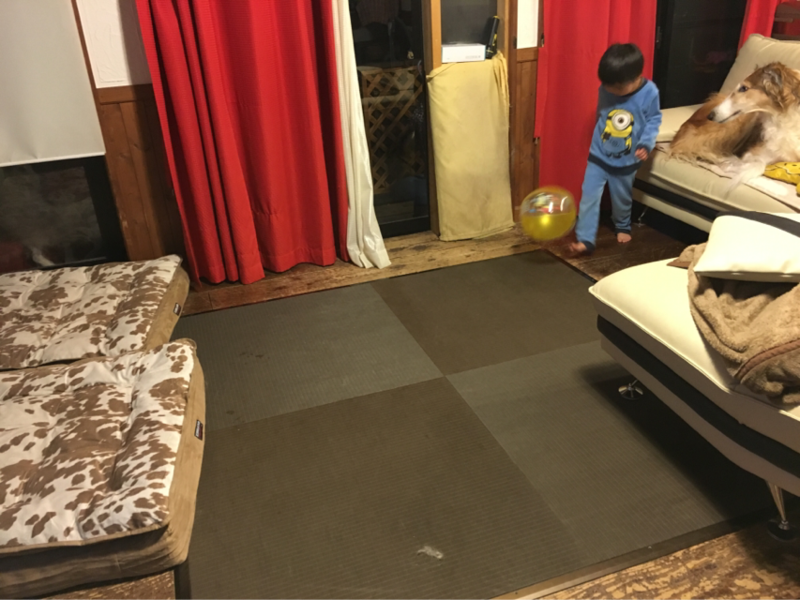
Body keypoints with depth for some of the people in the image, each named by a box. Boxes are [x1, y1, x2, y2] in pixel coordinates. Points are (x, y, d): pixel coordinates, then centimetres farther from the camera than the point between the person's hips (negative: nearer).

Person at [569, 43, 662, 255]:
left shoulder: (650, 92, -15)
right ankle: (585, 239, -1)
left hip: (626, 161, 0)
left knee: (622, 198, 17)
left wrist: (646, 143, -19)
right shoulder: (605, 89, -11)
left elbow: (654, 120, -5)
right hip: (598, 156, 1)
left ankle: (623, 227, 45)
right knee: (589, 197, -6)